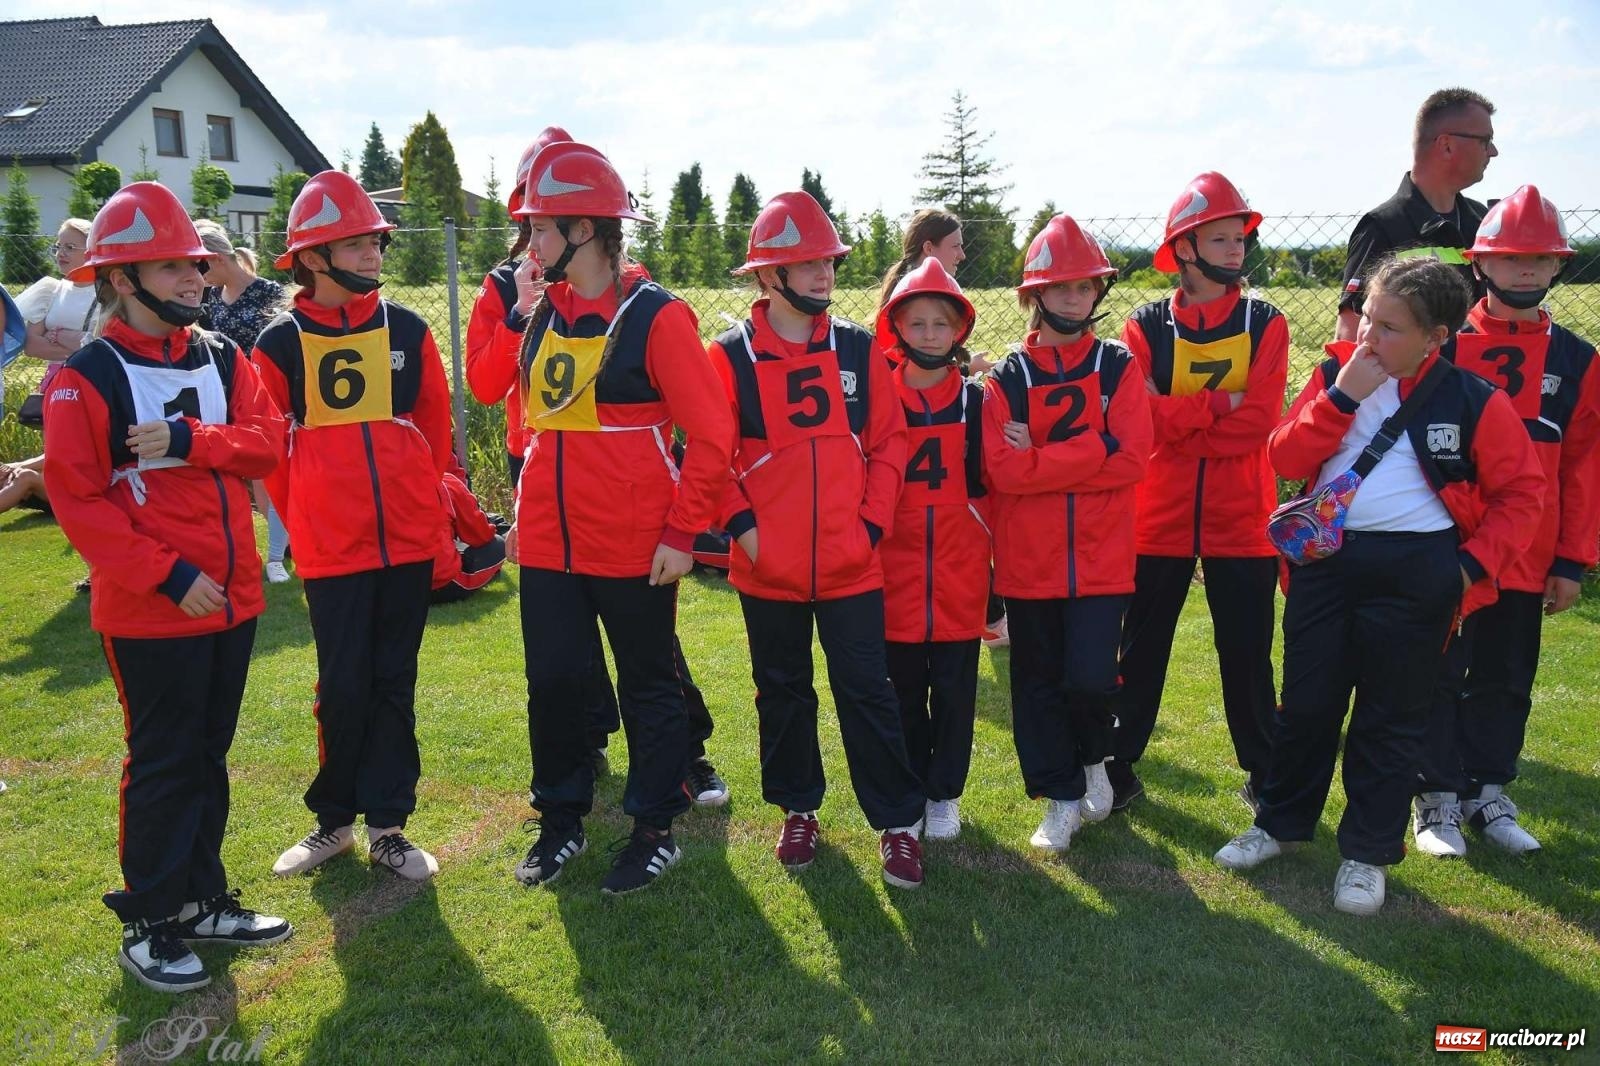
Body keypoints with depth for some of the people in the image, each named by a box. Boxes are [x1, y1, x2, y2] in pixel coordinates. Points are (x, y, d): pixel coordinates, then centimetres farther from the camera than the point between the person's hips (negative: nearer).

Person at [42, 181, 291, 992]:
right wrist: (171, 576, -19)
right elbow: (77, 500, -14)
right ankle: (148, 926, 19)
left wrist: (190, 439, -19)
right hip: (150, 611, -6)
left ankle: (201, 900, 30)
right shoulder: (85, 378, -10)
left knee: (209, 756, 16)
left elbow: (266, 441, -1)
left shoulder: (223, 359, 8)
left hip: (232, 597, 6)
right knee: (163, 764, 3)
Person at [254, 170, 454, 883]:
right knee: (343, 687, 4)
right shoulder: (280, 343, -2)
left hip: (409, 538, 2)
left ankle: (387, 826, 20)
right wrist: (303, 522, 6)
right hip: (330, 547, -2)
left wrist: (421, 500, 10)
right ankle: (334, 819, 24)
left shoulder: (407, 330, 4)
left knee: (394, 683, 9)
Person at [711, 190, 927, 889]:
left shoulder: (858, 350, 2)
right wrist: (741, 524, -12)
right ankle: (798, 810, 34)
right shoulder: (730, 358, -4)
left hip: (850, 564, 0)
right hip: (768, 568, 0)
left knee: (867, 692, 3)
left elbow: (888, 443, 4)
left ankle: (898, 822, 17)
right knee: (782, 693, 15)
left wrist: (872, 522, -5)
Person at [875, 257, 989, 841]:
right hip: (896, 574, 0)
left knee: (954, 689, 6)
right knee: (903, 690, 10)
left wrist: (995, 554, 1)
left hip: (959, 574, 0)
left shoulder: (976, 401, 3)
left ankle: (945, 794, 22)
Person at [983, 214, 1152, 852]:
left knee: (1090, 679, -9)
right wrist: (1089, 451, -15)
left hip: (1100, 557, -1)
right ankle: (1062, 798, 27)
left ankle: (1094, 758, 25)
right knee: (1038, 683, 9)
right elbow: (1002, 470, -11)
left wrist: (1039, 457, -13)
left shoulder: (1118, 367, 3)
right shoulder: (1008, 376, 1)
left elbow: (1132, 459, -10)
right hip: (1028, 559, 1)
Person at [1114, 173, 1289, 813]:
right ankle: (1119, 766, 23)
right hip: (1158, 517, 0)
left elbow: (1259, 420, -12)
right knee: (1141, 650, 10)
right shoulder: (1146, 327, 1)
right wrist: (1219, 405, -16)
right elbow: (1142, 418, -13)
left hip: (1242, 519, 0)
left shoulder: (1265, 324, 2)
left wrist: (1178, 419, -14)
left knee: (1247, 653, 11)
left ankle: (1264, 772, 27)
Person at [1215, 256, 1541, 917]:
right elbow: (1284, 458, -6)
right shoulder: (1334, 375, 3)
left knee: (1391, 716, 7)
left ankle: (1368, 852, 21)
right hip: (1325, 559, 3)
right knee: (1306, 703, 12)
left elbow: (1520, 491, 1)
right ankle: (1281, 821, 29)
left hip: (1416, 571, -2)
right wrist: (1341, 398, -16)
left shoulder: (1474, 400, -4)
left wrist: (1476, 564, -8)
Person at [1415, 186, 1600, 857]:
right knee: (1437, 676, 5)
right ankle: (1438, 799, 18)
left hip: (1525, 557, 3)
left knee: (1506, 680, 13)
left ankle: (1488, 794, 28)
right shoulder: (1440, 346, -3)